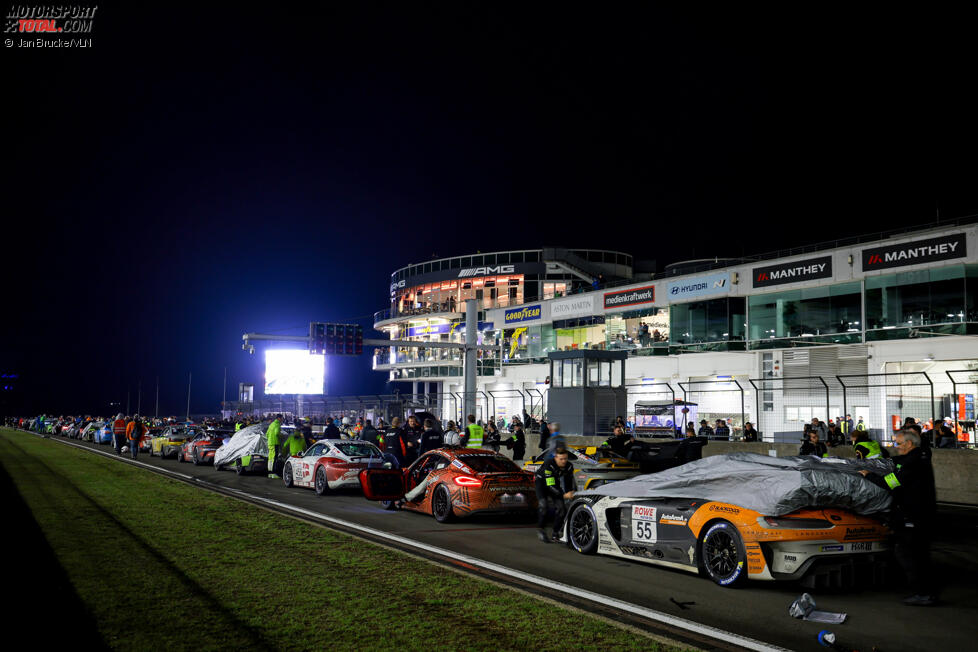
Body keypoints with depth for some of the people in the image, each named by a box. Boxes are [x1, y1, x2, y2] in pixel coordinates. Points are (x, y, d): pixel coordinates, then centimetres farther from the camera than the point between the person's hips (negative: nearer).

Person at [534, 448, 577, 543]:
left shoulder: (569, 466, -19)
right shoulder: (548, 465, -36)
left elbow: (570, 482, -5)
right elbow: (550, 485, -37)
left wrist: (572, 492, -24)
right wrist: (563, 495, -45)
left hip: (555, 483, 5)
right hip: (541, 482, -5)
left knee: (561, 507, -6)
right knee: (543, 505, -24)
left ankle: (555, 534, 6)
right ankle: (540, 530, -9)